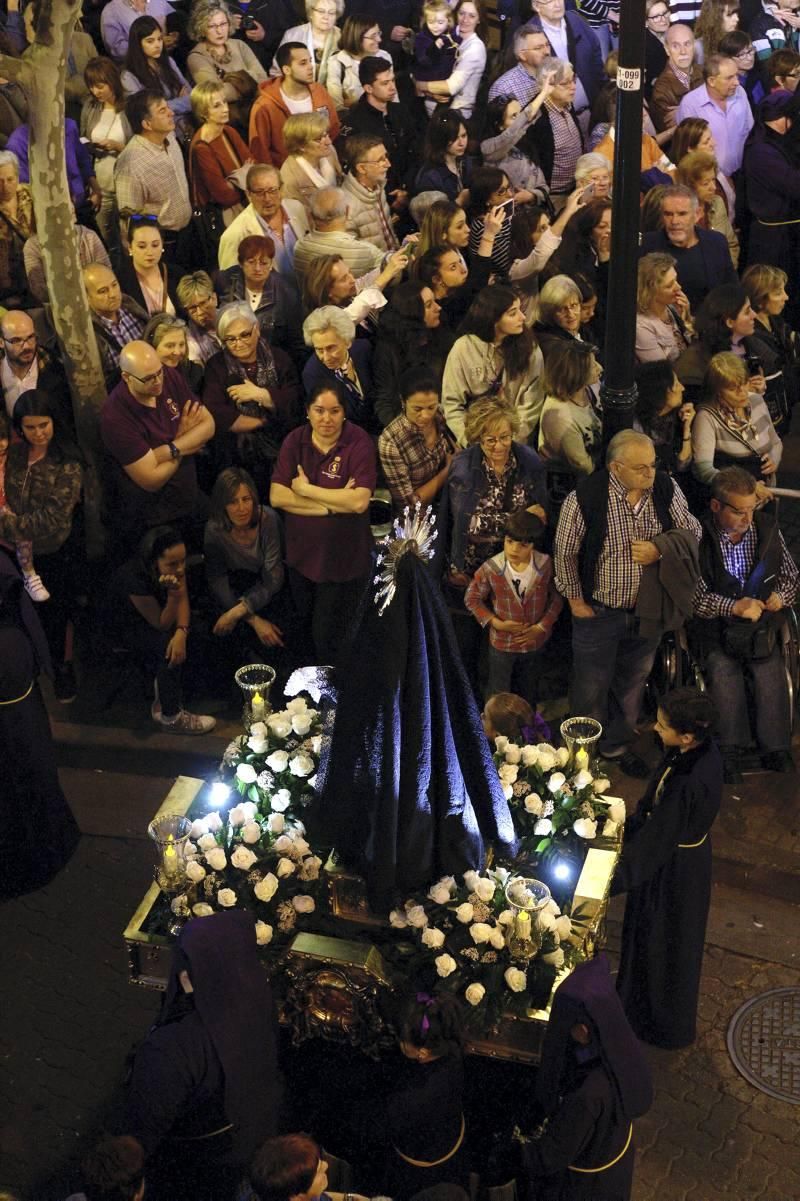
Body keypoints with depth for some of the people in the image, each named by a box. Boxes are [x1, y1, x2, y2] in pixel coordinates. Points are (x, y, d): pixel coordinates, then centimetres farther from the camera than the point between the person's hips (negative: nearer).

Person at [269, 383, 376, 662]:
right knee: (307, 628, 23)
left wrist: (306, 489, -18)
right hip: (301, 553, 5)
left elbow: (359, 501, -26)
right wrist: (333, 504, -21)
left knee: (329, 639, 6)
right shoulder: (295, 441, -4)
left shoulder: (360, 443, -15)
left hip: (343, 559, -4)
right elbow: (277, 497, -13)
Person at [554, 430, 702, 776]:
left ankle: (617, 745, 45)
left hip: (648, 610, 4)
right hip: (598, 613, -4)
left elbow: (692, 532, -1)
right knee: (591, 684, 14)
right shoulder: (584, 498, -24)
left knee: (632, 682, 22)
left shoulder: (666, 489, -13)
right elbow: (566, 552, -11)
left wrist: (660, 549, -20)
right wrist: (575, 599, -5)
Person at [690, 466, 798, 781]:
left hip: (759, 625, 3)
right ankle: (729, 753, -15)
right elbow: (692, 593, -15)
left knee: (771, 674, -21)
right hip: (713, 626, -3)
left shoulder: (767, 527, 3)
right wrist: (734, 607, -25)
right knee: (724, 672, -26)